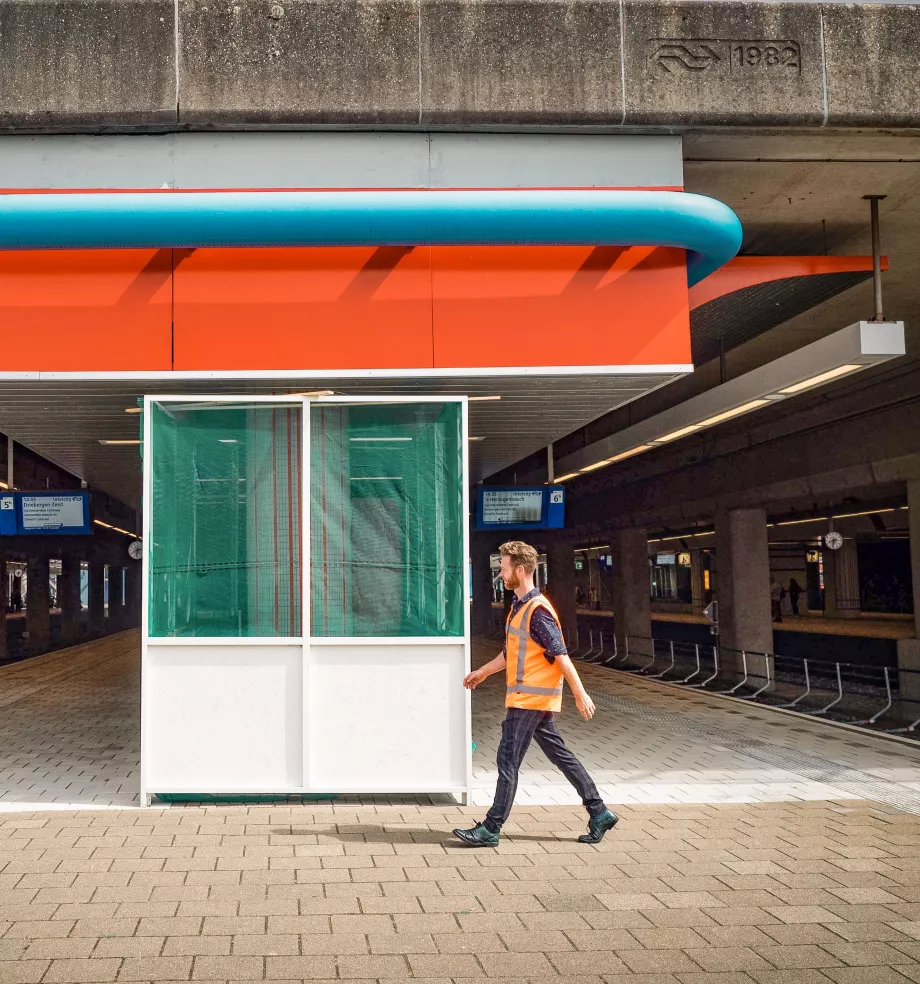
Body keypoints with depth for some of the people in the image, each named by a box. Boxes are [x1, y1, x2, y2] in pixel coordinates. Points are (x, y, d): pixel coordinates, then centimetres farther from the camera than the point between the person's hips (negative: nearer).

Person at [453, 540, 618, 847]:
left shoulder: (537, 610, -17)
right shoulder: (519, 606, 14)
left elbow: (561, 655, -19)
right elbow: (511, 651, 26)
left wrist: (580, 694, -19)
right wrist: (483, 672, 32)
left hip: (531, 698, -10)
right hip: (530, 699, 10)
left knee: (508, 761, -5)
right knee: (561, 756, 12)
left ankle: (491, 829, 1)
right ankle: (599, 813, 18)